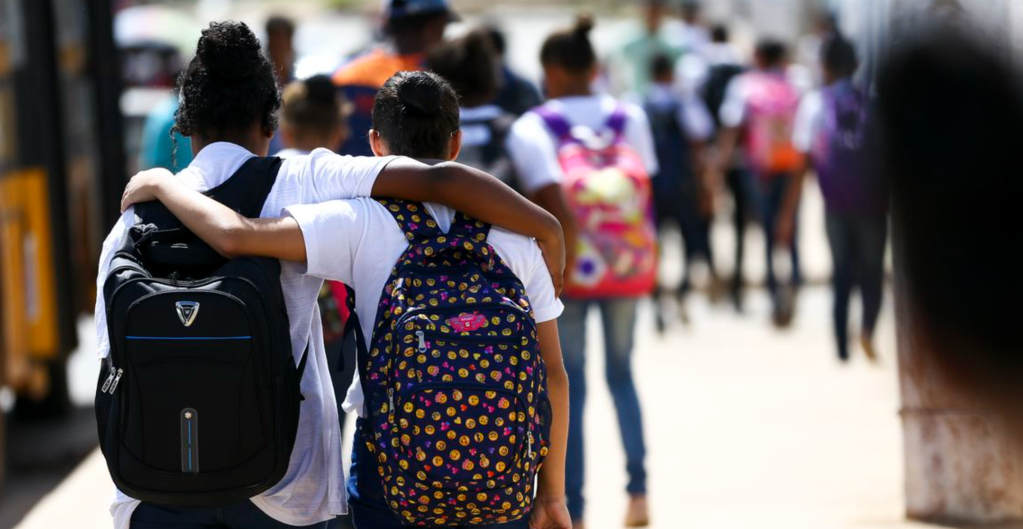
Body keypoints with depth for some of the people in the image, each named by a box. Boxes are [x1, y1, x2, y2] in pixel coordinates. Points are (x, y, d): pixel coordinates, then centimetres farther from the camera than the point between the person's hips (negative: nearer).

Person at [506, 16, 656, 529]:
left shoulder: (531, 127, -10)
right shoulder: (630, 117, 2)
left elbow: (556, 208, -21)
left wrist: (559, 269, -14)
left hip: (567, 273, -3)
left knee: (568, 386, 7)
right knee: (622, 373, 22)